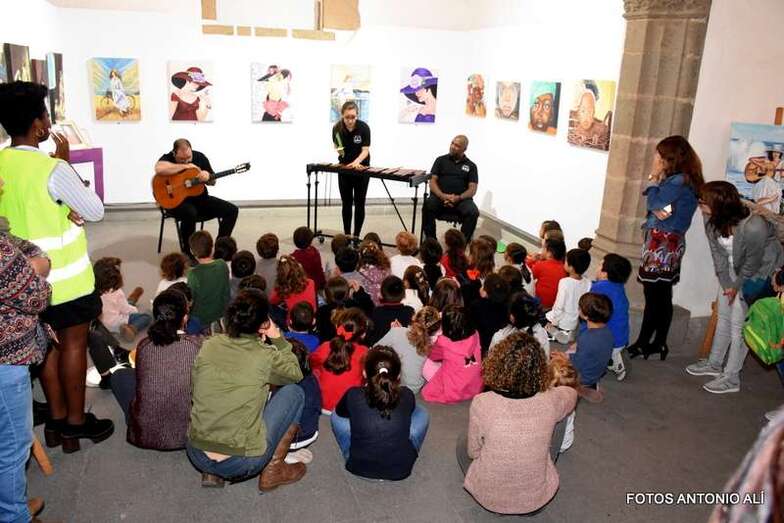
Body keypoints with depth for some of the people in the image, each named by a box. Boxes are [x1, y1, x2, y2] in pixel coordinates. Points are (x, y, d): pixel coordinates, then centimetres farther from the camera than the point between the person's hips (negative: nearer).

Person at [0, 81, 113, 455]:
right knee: (73, 345, 8)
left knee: (49, 344, 18)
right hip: (66, 277, -7)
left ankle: (56, 420, 29)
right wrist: (67, 163, -8)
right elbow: (96, 211, -12)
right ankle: (76, 421, 20)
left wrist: (65, 209, -3)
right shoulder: (53, 169, -23)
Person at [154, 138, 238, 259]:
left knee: (232, 210, -8)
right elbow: (159, 169, -37)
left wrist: (208, 176, -16)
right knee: (190, 213, -40)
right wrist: (185, 166, -28)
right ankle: (187, 253, -21)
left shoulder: (200, 157, 3)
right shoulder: (168, 158, -11)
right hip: (177, 201, -5)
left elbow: (213, 181, 10)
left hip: (200, 198, 6)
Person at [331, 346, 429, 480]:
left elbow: (340, 412, 6)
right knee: (421, 413, 14)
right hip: (400, 471, 1)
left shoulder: (353, 396, -19)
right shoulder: (407, 396, -16)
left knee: (336, 416, 14)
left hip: (359, 468, 0)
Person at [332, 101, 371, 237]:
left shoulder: (364, 128, -18)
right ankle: (347, 235, 16)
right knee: (346, 203, 8)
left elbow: (365, 150, -20)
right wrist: (338, 150, -16)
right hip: (344, 168, 3)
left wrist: (356, 162, -37)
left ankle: (356, 235, 10)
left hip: (361, 168, -2)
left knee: (359, 204, 2)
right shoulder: (337, 128, -10)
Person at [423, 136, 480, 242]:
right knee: (427, 206, -32)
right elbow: (432, 182, 6)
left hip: (461, 199, 0)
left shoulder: (471, 166, 11)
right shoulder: (441, 160, 13)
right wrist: (443, 196, -15)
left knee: (473, 213, -30)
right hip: (440, 197, 0)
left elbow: (472, 189, 3)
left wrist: (458, 198, -18)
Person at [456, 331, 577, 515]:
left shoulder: (482, 403, -26)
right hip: (537, 499, 0)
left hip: (489, 497, 0)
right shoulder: (550, 401, -21)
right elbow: (572, 393, 6)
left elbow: (473, 452, -7)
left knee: (463, 441, 26)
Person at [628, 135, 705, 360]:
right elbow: (656, 204, 9)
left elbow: (653, 203, -14)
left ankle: (643, 344, 6)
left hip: (662, 245, -10)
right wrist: (659, 209, -11)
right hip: (667, 243, 10)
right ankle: (659, 344, 20)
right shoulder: (681, 179, 14)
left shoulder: (678, 181, -15)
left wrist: (655, 178, -4)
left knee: (653, 295, -2)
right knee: (663, 297, 13)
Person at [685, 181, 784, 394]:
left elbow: (752, 263, -22)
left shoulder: (753, 227, -37)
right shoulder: (711, 220, -19)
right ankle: (714, 363, 32)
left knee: (740, 323, -4)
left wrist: (737, 286, -8)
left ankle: (731, 378, 6)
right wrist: (726, 283, -8)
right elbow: (717, 253, -7)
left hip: (761, 271, -6)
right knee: (724, 317, 15)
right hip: (732, 270, 6)